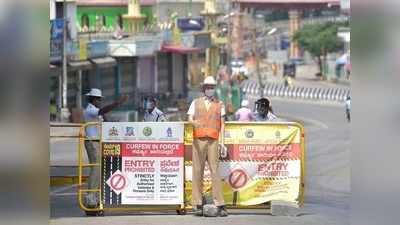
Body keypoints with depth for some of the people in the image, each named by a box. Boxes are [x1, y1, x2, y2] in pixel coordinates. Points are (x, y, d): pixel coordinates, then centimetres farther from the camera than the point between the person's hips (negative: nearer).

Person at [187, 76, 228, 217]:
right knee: (197, 171, -2)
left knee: (215, 171, -7)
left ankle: (220, 205, -9)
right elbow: (190, 119, 2)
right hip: (198, 140, 0)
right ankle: (198, 205, -1)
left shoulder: (219, 105, 15)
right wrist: (194, 123, -22)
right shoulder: (196, 103, 14)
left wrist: (222, 142, 2)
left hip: (213, 141, 0)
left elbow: (222, 124, 12)